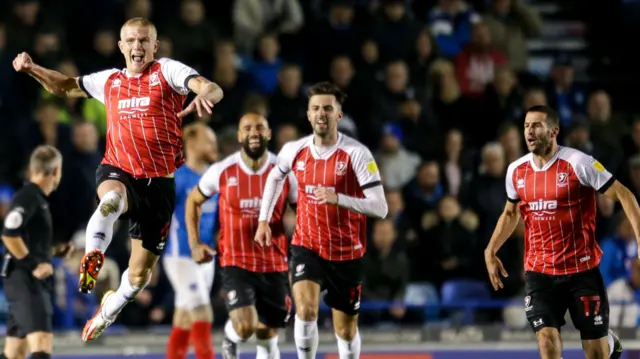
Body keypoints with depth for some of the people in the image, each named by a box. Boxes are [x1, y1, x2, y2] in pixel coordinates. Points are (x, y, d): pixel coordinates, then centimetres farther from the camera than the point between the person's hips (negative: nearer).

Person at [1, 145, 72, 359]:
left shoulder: (37, 198, 17)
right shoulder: (27, 197, -11)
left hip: (33, 280, 10)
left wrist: (55, 251, 15)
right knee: (42, 342, -22)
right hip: (23, 279, -10)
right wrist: (34, 265, -19)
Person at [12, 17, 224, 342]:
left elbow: (211, 89, -17)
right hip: (117, 171, 1)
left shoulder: (167, 71, -1)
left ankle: (108, 310, 35)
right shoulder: (110, 80, 12)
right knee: (112, 198, -41)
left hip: (158, 181, -1)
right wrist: (32, 69, 9)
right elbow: (66, 86, 27)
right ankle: (92, 257, -40)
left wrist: (205, 95, -42)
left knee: (139, 273, 9)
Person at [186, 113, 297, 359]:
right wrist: (195, 243, 3)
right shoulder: (222, 171, -5)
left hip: (275, 266, 2)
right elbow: (193, 201, 12)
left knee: (268, 336, 10)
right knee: (245, 327, -21)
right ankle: (230, 339, 15)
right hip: (235, 263, -2)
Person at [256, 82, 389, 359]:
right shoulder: (294, 150, -3)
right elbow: (275, 177, 22)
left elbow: (380, 207, -20)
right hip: (306, 245, 1)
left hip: (347, 253, -1)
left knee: (346, 330, 8)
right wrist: (264, 220, 19)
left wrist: (338, 198, -33)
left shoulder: (357, 154, -15)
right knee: (306, 309, -24)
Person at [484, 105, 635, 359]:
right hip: (539, 271, 3)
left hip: (582, 269, -3)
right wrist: (491, 251, 11)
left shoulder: (578, 163, -12)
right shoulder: (516, 170, 3)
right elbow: (510, 213, 21)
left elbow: (623, 195, -9)